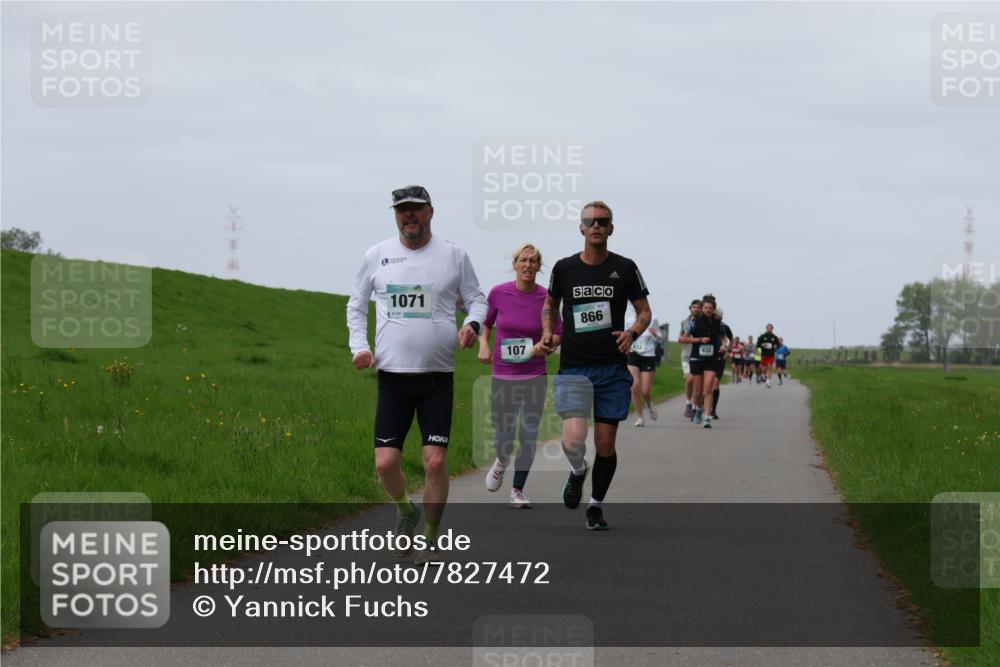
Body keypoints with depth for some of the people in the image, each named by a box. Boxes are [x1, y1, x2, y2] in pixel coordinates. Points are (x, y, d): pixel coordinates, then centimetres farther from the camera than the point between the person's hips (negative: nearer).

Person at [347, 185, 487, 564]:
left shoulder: (453, 255, 4)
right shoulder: (377, 256, 6)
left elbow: (476, 298, 12)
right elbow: (356, 305, 17)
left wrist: (473, 323, -10)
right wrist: (359, 345, 3)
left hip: (438, 376, -1)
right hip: (392, 376, 1)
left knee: (436, 461, -7)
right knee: (385, 462, -6)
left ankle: (431, 539, 11)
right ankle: (405, 511, 26)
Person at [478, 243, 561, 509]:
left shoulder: (546, 298, -6)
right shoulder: (498, 293, -5)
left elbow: (559, 333, 4)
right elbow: (486, 322, 13)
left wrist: (544, 344, -15)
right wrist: (483, 344, -4)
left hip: (534, 375, 0)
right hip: (503, 374, 0)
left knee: (529, 434, -1)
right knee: (503, 435, 4)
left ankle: (518, 491, 14)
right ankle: (502, 460, 41)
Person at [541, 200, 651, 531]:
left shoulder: (625, 268, 2)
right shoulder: (564, 268, 4)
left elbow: (644, 310, 10)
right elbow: (550, 304, 22)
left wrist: (632, 332, -11)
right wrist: (547, 331, 4)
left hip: (613, 369, 1)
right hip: (573, 369, 0)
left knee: (605, 444, 3)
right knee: (574, 439, -18)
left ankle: (596, 505, 24)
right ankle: (577, 471, 17)